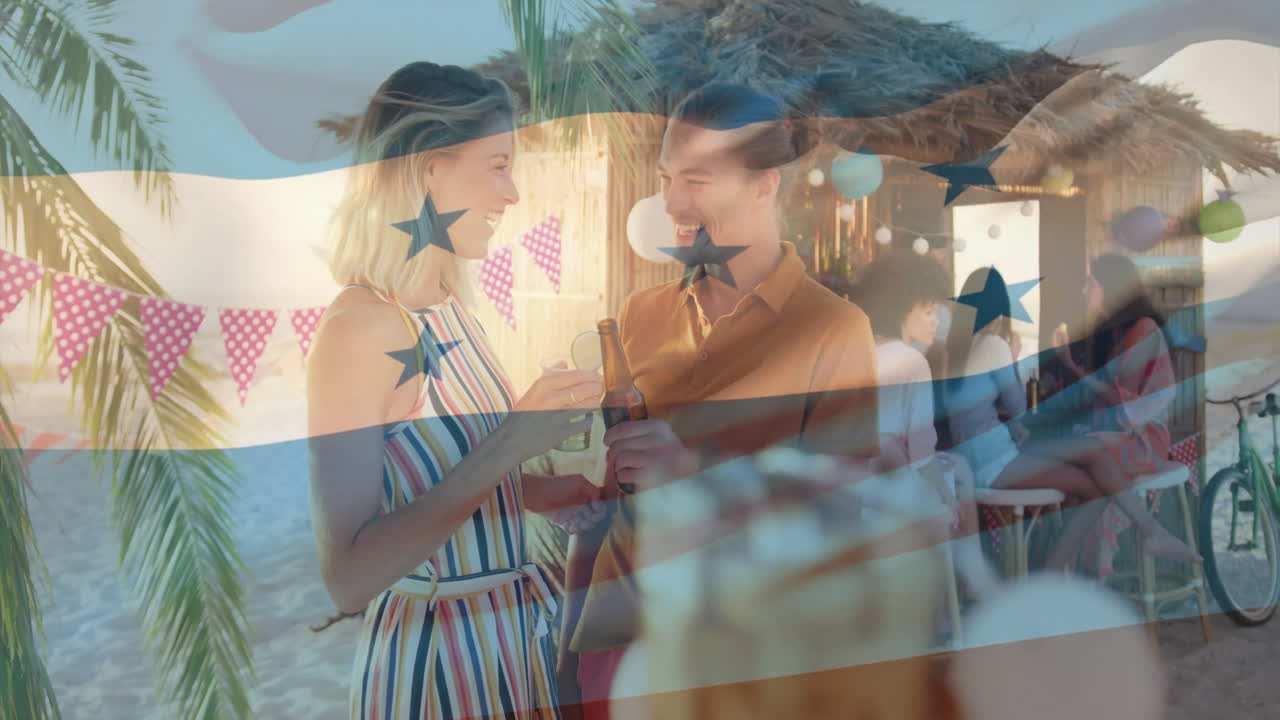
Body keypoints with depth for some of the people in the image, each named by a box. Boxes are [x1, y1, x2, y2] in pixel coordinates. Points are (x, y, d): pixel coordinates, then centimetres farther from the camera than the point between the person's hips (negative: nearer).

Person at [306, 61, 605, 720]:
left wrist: (558, 490, 2)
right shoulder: (359, 326, -22)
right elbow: (347, 579, -26)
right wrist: (508, 446, -29)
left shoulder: (448, 305, 0)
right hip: (433, 659, -7)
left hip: (513, 634, 7)